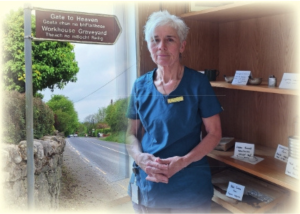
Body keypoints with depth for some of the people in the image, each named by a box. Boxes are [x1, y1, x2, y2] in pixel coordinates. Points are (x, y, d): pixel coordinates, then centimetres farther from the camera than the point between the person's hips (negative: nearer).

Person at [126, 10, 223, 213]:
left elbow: (214, 133, -6)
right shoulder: (141, 85, 0)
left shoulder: (198, 82, -8)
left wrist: (183, 161, -20)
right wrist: (140, 157, -14)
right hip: (147, 185, 3)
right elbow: (131, 133, 6)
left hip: (190, 187, -2)